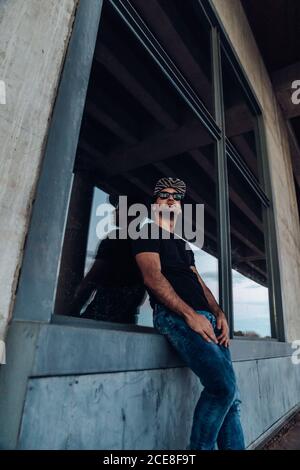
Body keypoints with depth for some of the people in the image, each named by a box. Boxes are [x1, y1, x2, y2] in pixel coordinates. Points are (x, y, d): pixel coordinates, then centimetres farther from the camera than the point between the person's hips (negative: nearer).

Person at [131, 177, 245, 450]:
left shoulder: (184, 245, 28)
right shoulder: (149, 233, 6)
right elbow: (153, 278, -10)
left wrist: (219, 314, 5)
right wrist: (190, 315, -18)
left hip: (206, 317, 8)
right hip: (175, 315, -8)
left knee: (232, 399, 4)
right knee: (222, 386, -21)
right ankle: (200, 448, -1)